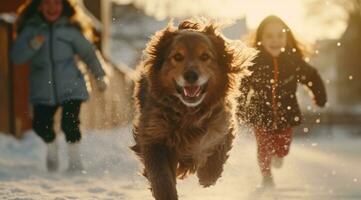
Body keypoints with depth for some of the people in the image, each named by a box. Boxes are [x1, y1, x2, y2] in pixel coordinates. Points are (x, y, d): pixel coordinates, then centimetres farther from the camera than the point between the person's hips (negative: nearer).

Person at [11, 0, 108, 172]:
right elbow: (16, 57, -5)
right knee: (40, 125, -10)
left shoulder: (70, 30, 1)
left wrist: (99, 76, 20)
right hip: (43, 91, 1)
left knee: (69, 124, -16)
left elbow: (88, 53, 13)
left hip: (71, 88, -1)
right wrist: (32, 46, -21)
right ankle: (52, 149, 25)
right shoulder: (31, 29, 2)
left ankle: (75, 161, 9)